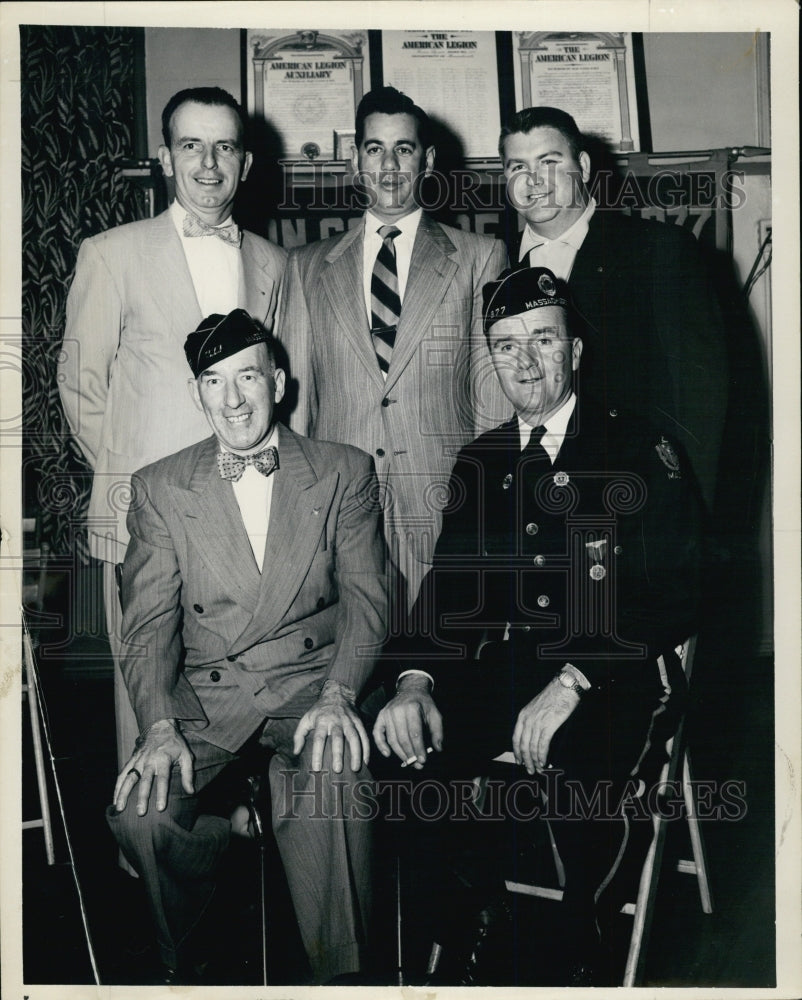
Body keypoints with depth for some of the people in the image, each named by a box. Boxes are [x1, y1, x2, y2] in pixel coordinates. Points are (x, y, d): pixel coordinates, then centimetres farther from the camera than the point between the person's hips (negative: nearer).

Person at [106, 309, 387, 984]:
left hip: (312, 683, -1)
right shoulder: (160, 488, 8)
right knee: (139, 814, -25)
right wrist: (160, 726, -16)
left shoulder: (344, 472, 6)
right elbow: (149, 621, 2)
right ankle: (188, 964, 6)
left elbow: (366, 597, 1)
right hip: (204, 696, 1)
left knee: (334, 783, -33)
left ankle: (338, 977, -13)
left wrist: (338, 695, -18)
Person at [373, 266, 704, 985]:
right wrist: (416, 680, -9)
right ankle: (467, 948, 4)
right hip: (506, 669, 4)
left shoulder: (641, 453, 0)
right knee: (402, 754, -20)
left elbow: (676, 597, -9)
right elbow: (449, 589, 11)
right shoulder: (481, 463, 16)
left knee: (580, 770, -34)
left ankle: (579, 958, -5)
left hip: (617, 675, -4)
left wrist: (572, 682, -22)